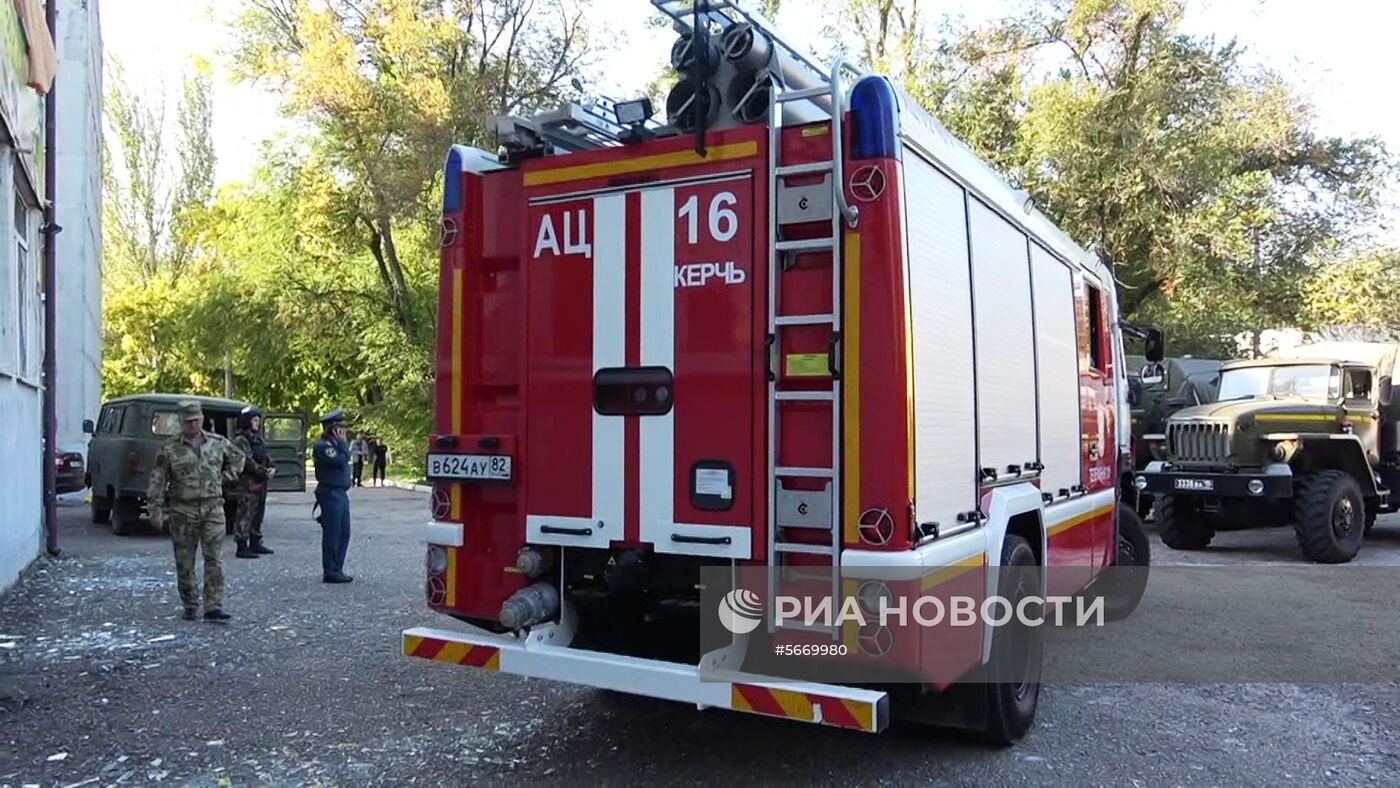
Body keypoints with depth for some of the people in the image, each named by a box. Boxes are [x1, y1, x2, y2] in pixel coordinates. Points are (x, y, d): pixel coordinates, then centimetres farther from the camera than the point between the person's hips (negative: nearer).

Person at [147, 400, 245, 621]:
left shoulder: (218, 443, 6)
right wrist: (156, 510, -8)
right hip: (182, 511, -1)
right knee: (185, 562, 6)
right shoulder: (169, 449, -2)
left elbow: (238, 457, 24)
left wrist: (225, 477, 10)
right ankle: (190, 606, 20)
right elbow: (157, 481, -2)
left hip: (213, 508, 1)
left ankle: (213, 608, -6)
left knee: (214, 559, -6)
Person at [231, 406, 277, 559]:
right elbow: (247, 461, -18)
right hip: (248, 482, -9)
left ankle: (255, 543, 24)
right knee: (245, 514, -8)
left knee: (258, 513, 15)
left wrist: (273, 468, -2)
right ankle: (242, 547, -6)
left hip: (261, 482, 9)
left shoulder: (258, 438, 18)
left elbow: (266, 457, 18)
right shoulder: (240, 440, -10)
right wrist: (264, 472, -18)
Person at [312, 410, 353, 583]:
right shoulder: (322, 446, -13)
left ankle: (337, 569, 20)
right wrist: (342, 443, -14)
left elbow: (346, 458, 14)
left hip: (340, 494, 10)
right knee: (332, 533, -5)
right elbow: (341, 461, -22)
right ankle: (330, 572, 1)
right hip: (330, 494, -10)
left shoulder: (334, 443, 18)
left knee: (344, 533, 12)